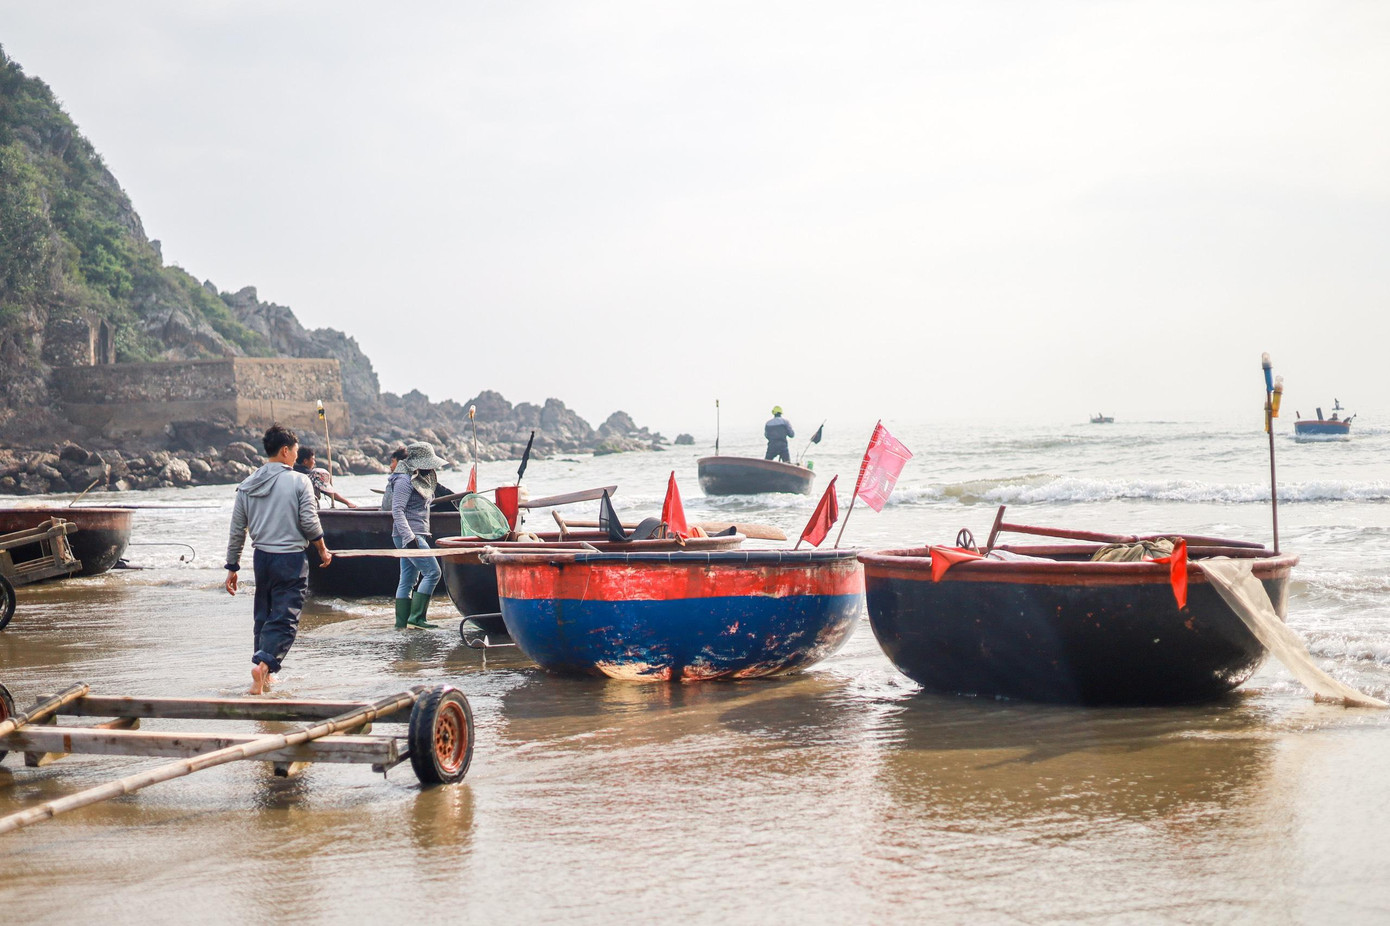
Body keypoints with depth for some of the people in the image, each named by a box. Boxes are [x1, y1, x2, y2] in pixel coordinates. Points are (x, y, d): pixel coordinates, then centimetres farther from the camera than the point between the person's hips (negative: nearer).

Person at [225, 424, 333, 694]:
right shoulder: (298, 481, -8)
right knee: (285, 618, -4)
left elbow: (237, 530, 8)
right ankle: (264, 664, -24)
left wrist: (232, 567, 15)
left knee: (263, 616, 16)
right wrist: (322, 550, 7)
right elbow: (310, 522, -10)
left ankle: (264, 677, 19)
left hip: (261, 557, 5)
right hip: (292, 559, -5)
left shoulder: (247, 486, 6)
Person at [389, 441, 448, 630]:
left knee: (408, 579, 9)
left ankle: (402, 622, 12)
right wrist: (409, 536, -27)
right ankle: (416, 616, -12)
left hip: (417, 535, 10)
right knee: (432, 572, -13)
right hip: (410, 536, -10)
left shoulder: (419, 479, 17)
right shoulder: (405, 480, -12)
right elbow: (397, 510, -19)